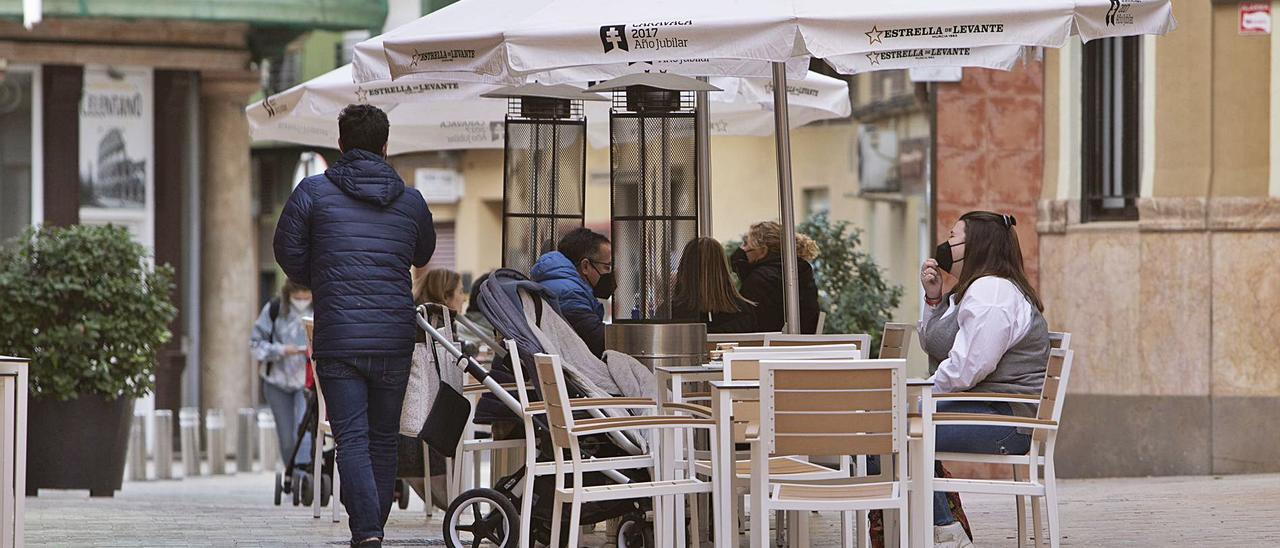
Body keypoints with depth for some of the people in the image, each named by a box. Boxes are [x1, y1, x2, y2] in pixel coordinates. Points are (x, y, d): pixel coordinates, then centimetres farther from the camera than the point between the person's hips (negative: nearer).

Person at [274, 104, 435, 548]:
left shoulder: (314, 192, -1)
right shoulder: (410, 201, 8)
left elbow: (287, 250, 3)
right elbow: (424, 257, 23)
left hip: (337, 339, -2)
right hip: (395, 340, 3)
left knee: (352, 440, -5)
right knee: (384, 440, 13)